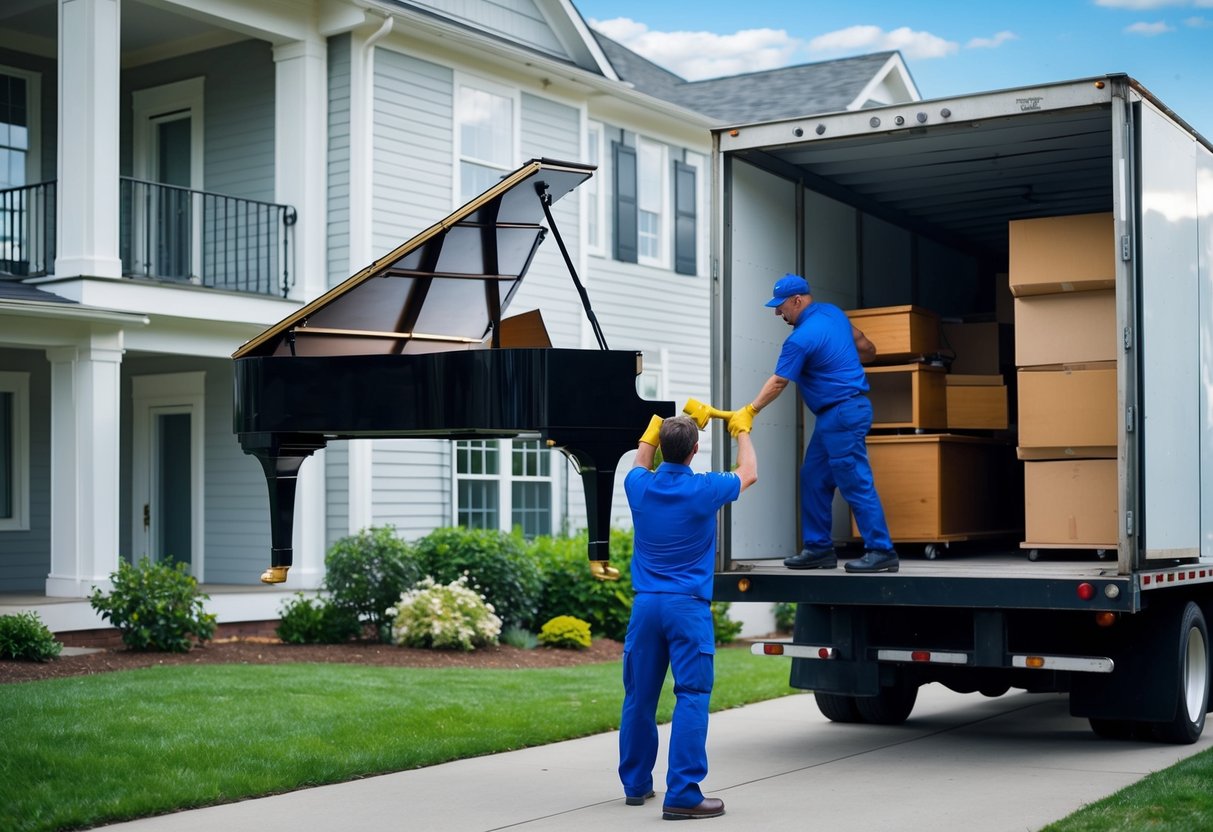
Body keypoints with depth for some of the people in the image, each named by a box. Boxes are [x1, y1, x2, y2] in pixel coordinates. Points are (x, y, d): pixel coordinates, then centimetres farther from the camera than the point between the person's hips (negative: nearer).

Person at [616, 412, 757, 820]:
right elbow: (748, 474, 14)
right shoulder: (704, 490, -8)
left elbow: (641, 464, 29)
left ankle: (636, 784, 26)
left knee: (639, 697, 13)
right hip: (688, 607, -4)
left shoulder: (640, 487, 1)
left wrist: (659, 425, 40)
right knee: (691, 697, -5)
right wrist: (741, 430, 29)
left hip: (646, 604, 5)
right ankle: (682, 795, -11)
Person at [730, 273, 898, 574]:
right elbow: (868, 349, 17)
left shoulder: (801, 339, -16)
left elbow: (778, 383, -11)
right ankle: (819, 548, 16)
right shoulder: (833, 312, 10)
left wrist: (748, 412, -3)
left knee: (856, 483, -8)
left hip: (841, 414, -10)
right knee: (814, 479, 13)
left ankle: (882, 552, -5)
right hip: (833, 416, 10)